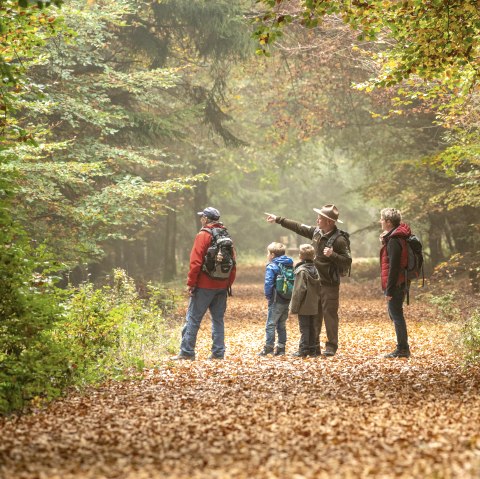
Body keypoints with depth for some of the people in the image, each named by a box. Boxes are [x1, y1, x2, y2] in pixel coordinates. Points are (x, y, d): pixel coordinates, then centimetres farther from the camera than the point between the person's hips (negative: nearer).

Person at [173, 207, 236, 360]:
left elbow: (196, 262, -14)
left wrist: (191, 283, -9)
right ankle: (218, 352, 9)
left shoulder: (203, 235, -9)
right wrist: (229, 283, 16)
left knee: (193, 318, -1)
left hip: (204, 285, -6)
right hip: (222, 286, 6)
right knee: (218, 319, 11)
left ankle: (187, 352, -2)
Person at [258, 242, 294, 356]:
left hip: (276, 301, -7)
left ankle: (268, 347, -5)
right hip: (287, 300, 7)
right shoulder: (290, 265, 11)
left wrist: (268, 295, -5)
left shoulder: (271, 266, -11)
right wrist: (290, 296, 13)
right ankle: (281, 348, 15)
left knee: (271, 324, -2)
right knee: (282, 325, 14)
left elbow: (268, 283, -18)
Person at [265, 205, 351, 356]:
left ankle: (331, 346, 6)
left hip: (329, 284, -7)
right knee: (314, 315, 11)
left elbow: (347, 261, -15)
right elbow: (298, 227, 18)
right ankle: (313, 346, 18)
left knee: (329, 314, -2)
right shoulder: (316, 232, 6)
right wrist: (278, 219, 22)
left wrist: (332, 255, -29)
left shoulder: (339, 240, -15)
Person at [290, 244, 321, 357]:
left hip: (304, 306, -7)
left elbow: (299, 290, -18)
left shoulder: (301, 270, -15)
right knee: (311, 327, 12)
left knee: (304, 328, -4)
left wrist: (294, 306, -14)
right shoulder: (315, 270, 8)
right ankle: (311, 350, 16)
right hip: (313, 306, 7)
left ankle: (303, 350, -2)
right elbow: (318, 288, 13)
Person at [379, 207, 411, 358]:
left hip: (395, 284, -10)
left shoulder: (394, 241, -17)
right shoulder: (397, 237, 14)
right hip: (400, 283, 10)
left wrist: (389, 290, -20)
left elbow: (393, 267, -21)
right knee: (395, 314, 16)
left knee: (396, 315, -5)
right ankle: (403, 347, 21)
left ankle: (402, 349, -1)